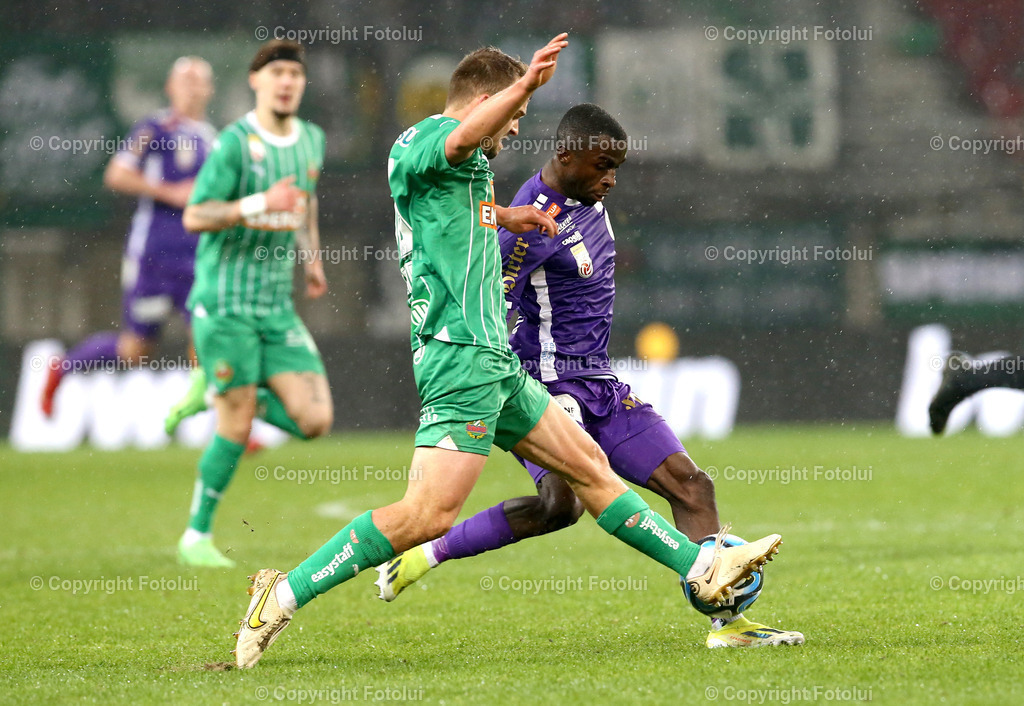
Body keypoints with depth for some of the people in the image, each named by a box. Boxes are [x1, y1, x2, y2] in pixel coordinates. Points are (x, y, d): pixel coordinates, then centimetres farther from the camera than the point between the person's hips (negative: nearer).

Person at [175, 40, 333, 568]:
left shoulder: (311, 140, 9)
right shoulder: (235, 142, -11)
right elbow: (194, 217, -15)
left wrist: (312, 256, 27)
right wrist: (260, 205, -25)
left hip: (278, 305, 6)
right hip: (225, 302, -6)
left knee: (314, 420, -7)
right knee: (236, 429, -6)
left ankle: (247, 400, 22)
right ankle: (197, 538, 10)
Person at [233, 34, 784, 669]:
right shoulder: (431, 137, -10)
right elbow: (463, 136, -37)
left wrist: (502, 218, 43)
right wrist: (524, 85, -54)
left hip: (493, 361, 11)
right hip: (461, 355, -11)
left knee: (589, 465, 14)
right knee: (430, 515, -18)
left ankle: (703, 569, 20)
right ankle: (284, 595, -15)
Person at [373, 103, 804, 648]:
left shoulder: (587, 198, 8)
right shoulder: (534, 222, -20)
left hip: (598, 384, 9)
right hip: (546, 384, -9)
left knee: (689, 483, 0)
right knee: (562, 501, -28)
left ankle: (726, 620, -1)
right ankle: (427, 553, -13)